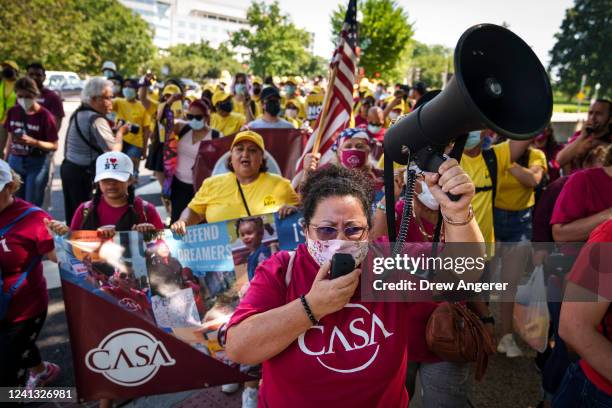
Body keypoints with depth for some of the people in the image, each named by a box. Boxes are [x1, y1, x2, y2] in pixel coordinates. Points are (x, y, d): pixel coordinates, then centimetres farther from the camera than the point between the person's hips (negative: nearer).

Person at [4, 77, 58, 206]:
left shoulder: (45, 115, -13)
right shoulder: (13, 112, 3)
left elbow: (54, 146, -11)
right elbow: (11, 138, 14)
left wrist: (32, 142, -25)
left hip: (37, 163, -5)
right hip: (15, 161, 5)